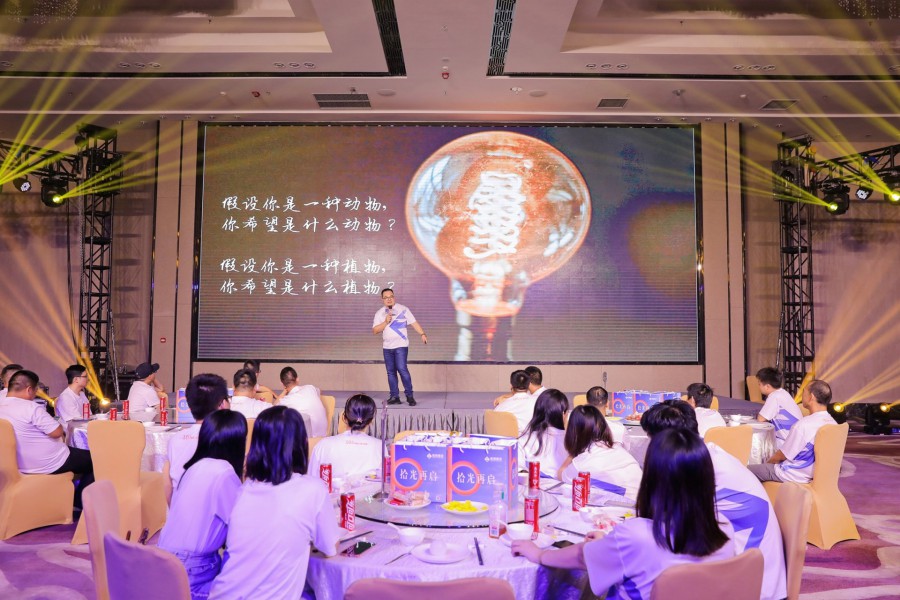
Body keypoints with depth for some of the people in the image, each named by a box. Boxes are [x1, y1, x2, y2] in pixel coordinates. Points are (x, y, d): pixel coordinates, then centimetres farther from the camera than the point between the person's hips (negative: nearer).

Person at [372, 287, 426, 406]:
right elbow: (375, 330, 0)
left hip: (401, 345, -4)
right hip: (387, 347, 4)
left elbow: (414, 322, -5)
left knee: (402, 369, -13)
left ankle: (409, 395, -3)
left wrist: (422, 334, -17)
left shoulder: (403, 309, -1)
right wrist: (386, 322, -13)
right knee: (390, 372, 5)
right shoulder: (379, 313, 7)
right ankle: (394, 396, 12)